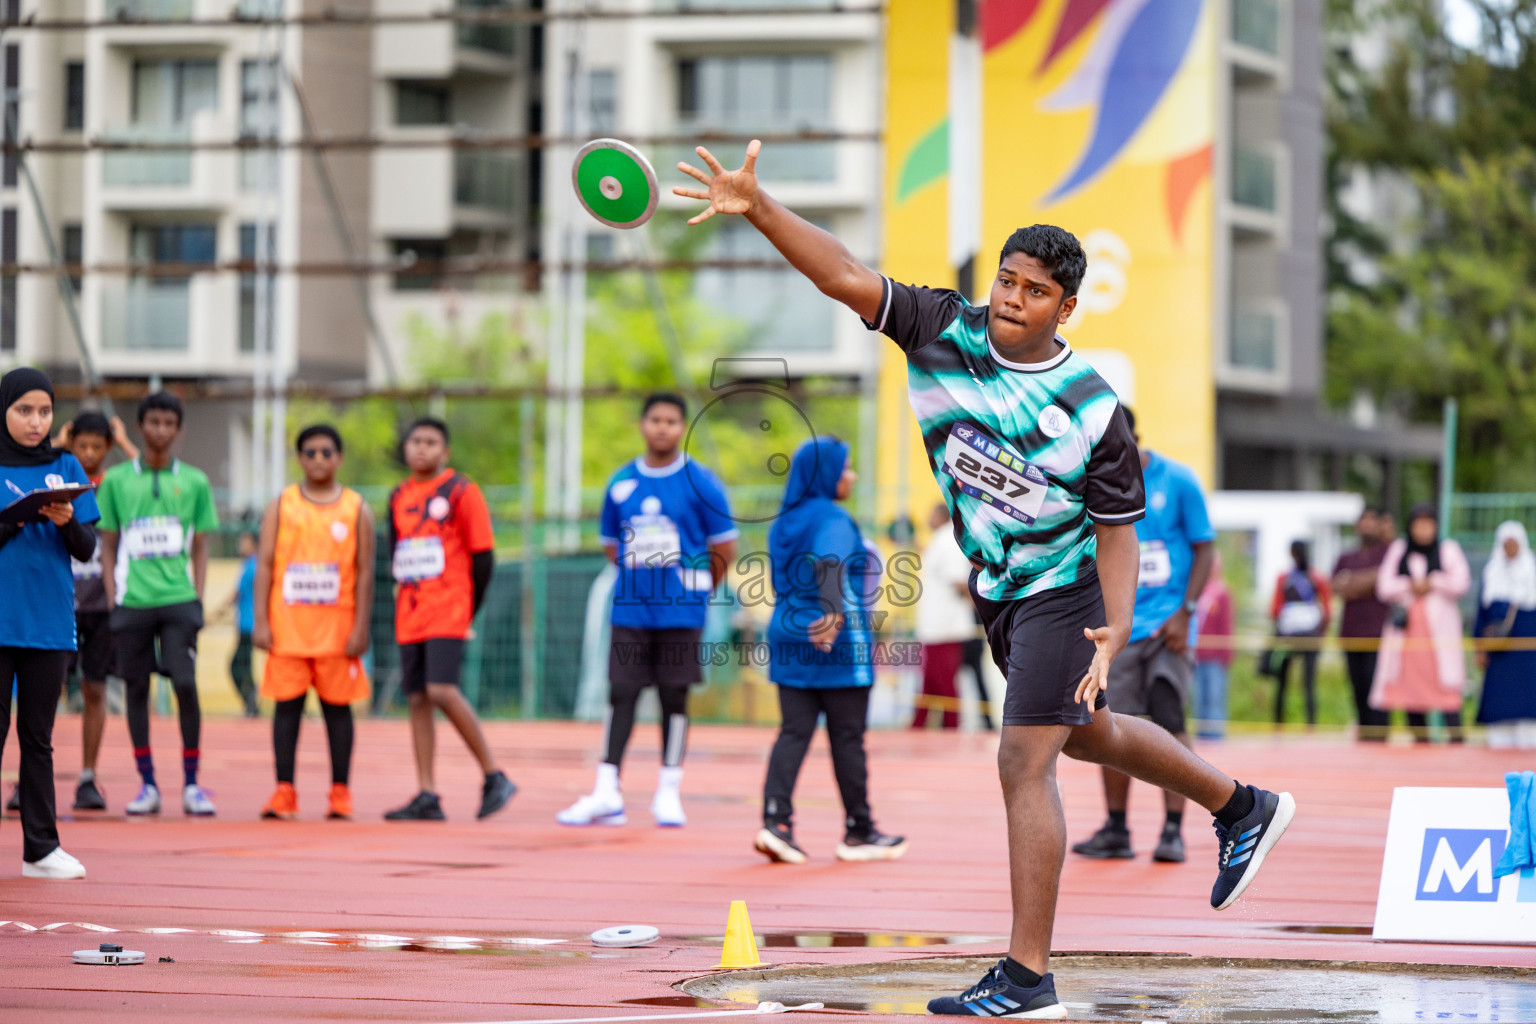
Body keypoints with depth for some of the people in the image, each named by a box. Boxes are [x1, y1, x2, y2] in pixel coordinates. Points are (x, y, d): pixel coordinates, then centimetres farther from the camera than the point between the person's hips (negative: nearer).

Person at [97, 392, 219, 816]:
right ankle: (148, 785, 9)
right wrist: (113, 601, 1)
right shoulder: (116, 480, 6)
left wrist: (198, 599, 1)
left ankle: (191, 785, -1)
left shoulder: (194, 482, 8)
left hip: (179, 601, 0)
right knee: (137, 688, 2)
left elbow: (200, 548, 11)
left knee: (186, 685, -9)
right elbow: (108, 546, 9)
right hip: (132, 602, 1)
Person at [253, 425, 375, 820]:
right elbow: (265, 565, 4)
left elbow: (364, 572, 2)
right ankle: (284, 792, 2)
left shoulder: (356, 509, 5)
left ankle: (341, 792, 8)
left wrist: (360, 627, -5)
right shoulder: (281, 506, 6)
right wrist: (260, 621, -4)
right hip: (288, 624, 1)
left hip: (337, 627, 0)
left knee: (337, 706, 2)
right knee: (286, 705, -1)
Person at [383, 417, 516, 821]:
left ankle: (494, 776, -9)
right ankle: (427, 798, 5)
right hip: (410, 616, 6)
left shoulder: (461, 492, -3)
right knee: (417, 699, 3)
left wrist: (469, 609, -2)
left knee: (442, 690, -20)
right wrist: (409, 597, 11)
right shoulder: (399, 497, 15)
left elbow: (484, 555, -3)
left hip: (448, 612, -6)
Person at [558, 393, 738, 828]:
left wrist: (696, 591, 9)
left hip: (680, 613, -3)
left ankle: (668, 793, 8)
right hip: (630, 610, 3)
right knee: (621, 695, 0)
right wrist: (641, 576, 12)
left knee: (674, 698, 2)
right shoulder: (621, 483, 7)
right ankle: (606, 793, 0)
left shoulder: (700, 483, -4)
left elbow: (724, 550, 2)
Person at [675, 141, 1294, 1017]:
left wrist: (1114, 632, -24)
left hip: (1065, 592, -7)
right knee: (1088, 735, 24)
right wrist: (759, 209, -31)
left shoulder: (1094, 410, -20)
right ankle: (1243, 807, 48)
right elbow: (847, 276, -18)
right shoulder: (944, 333, -10)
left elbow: (1117, 529, -13)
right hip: (1000, 590, 7)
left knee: (1023, 764, -14)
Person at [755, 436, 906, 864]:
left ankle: (775, 821, -15)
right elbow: (830, 565, -27)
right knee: (848, 739, 3)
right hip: (839, 647, -7)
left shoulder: (783, 523, 15)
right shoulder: (833, 519, -9)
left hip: (788, 636, 7)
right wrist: (833, 612, -41)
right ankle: (859, 832, 11)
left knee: (794, 732, 2)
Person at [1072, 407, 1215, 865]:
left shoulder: (1177, 480, -3)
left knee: (1169, 721, -9)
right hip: (1119, 624, 3)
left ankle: (1173, 830, -4)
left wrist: (1185, 612, -11)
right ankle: (1116, 831, 10)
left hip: (1168, 622, -3)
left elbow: (1204, 548, -1)